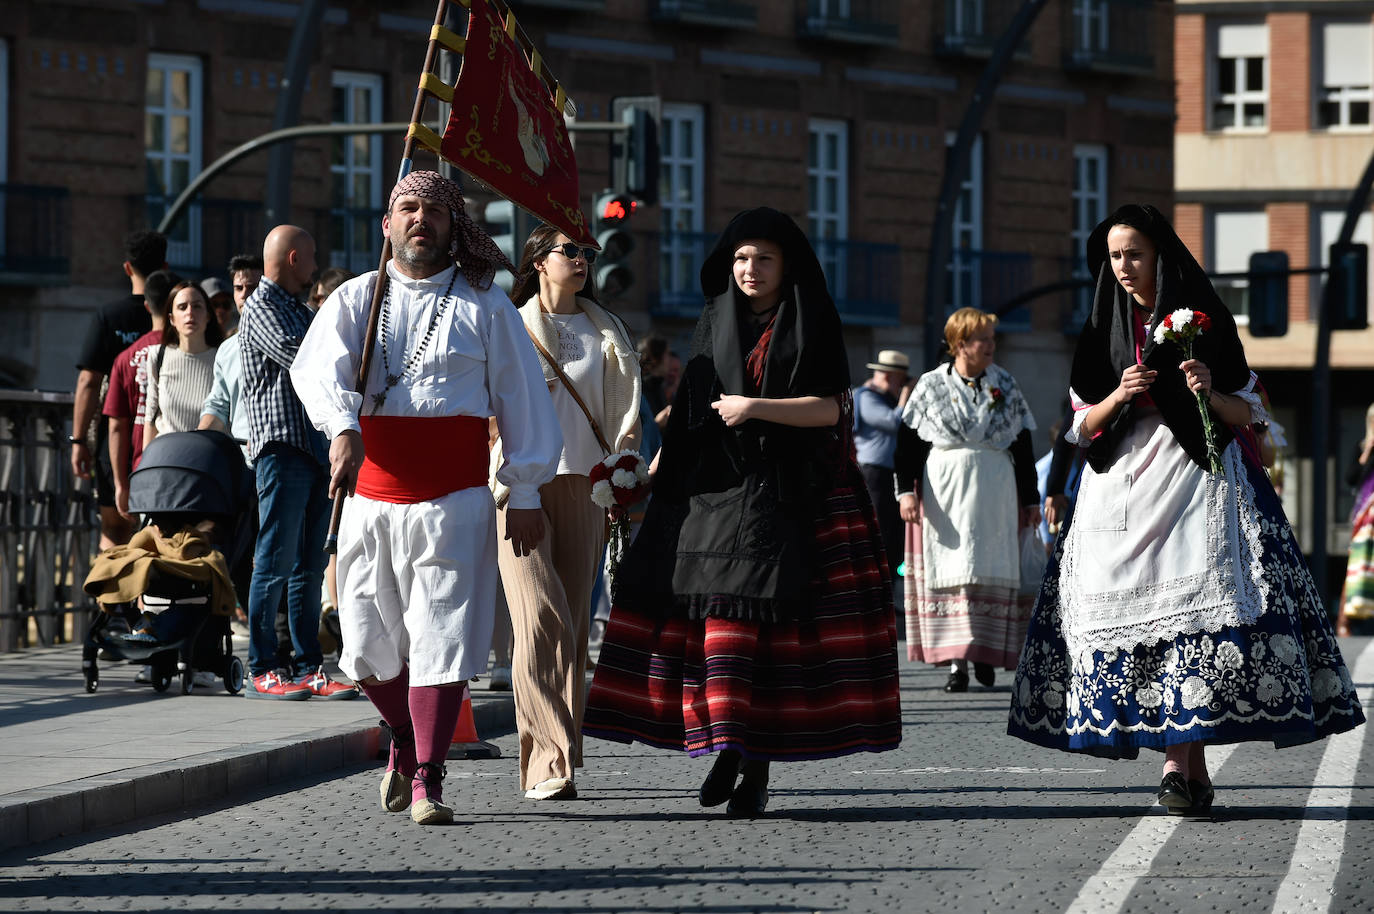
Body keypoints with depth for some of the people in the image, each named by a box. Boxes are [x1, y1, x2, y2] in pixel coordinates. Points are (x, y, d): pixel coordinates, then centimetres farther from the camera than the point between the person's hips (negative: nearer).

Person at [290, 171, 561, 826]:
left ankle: (426, 777, -4)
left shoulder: (484, 305, 8)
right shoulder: (355, 300, 10)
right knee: (369, 642, 5)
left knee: (441, 637, -9)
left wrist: (526, 492, 5)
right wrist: (343, 431, -28)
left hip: (454, 501, -2)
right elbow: (319, 368, -8)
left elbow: (521, 397, 10)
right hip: (371, 495, 2)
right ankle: (404, 739, 32)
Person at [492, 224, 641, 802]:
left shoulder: (607, 334, 17)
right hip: (522, 486, -4)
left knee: (574, 623, 0)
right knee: (541, 619, -17)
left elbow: (623, 411, 19)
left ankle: (545, 763, 7)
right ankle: (551, 764, -22)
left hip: (583, 486, 4)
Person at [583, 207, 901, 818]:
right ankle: (729, 749, -4)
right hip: (714, 488, 4)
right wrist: (654, 469, 13)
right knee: (723, 618, -6)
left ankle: (758, 764, -7)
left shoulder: (811, 326, 3)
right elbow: (691, 406, 20)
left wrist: (755, 408, -15)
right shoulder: (717, 323, 16)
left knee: (767, 619, -10)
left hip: (784, 493, -4)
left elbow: (831, 407, -6)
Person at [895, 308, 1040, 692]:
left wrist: (1030, 498, 12)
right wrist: (906, 490, -8)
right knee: (951, 571, -5)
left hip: (995, 490, 2)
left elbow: (1023, 447, 13)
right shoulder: (931, 386, 4)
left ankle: (985, 653, 11)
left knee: (993, 573, -1)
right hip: (945, 490, -2)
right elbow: (908, 443, 2)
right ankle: (956, 661, -5)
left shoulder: (1005, 386, 10)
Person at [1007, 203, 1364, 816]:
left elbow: (1247, 414, 6)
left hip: (1194, 481, -3)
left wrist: (1211, 395, -14)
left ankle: (1182, 761, -15)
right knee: (1143, 615, -8)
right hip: (1124, 486, 3)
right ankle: (1188, 765, -6)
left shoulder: (1203, 320, 5)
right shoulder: (1103, 329, 13)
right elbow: (1083, 427, 11)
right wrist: (1119, 396, -8)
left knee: (1193, 606, -16)